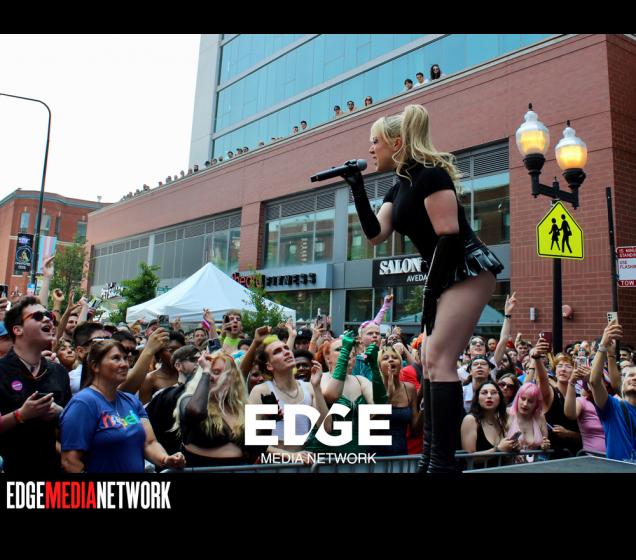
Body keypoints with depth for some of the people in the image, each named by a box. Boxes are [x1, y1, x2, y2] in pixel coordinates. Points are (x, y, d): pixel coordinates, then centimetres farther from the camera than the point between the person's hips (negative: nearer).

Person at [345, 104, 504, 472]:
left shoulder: (429, 174, -11)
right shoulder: (399, 189, 16)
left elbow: (449, 235, -18)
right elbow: (375, 234, 7)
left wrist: (431, 289, -16)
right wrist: (358, 189, 2)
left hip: (468, 271, -10)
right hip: (447, 276, 10)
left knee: (439, 360, -16)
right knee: (434, 363, 8)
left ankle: (443, 462, -11)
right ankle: (432, 456, 15)